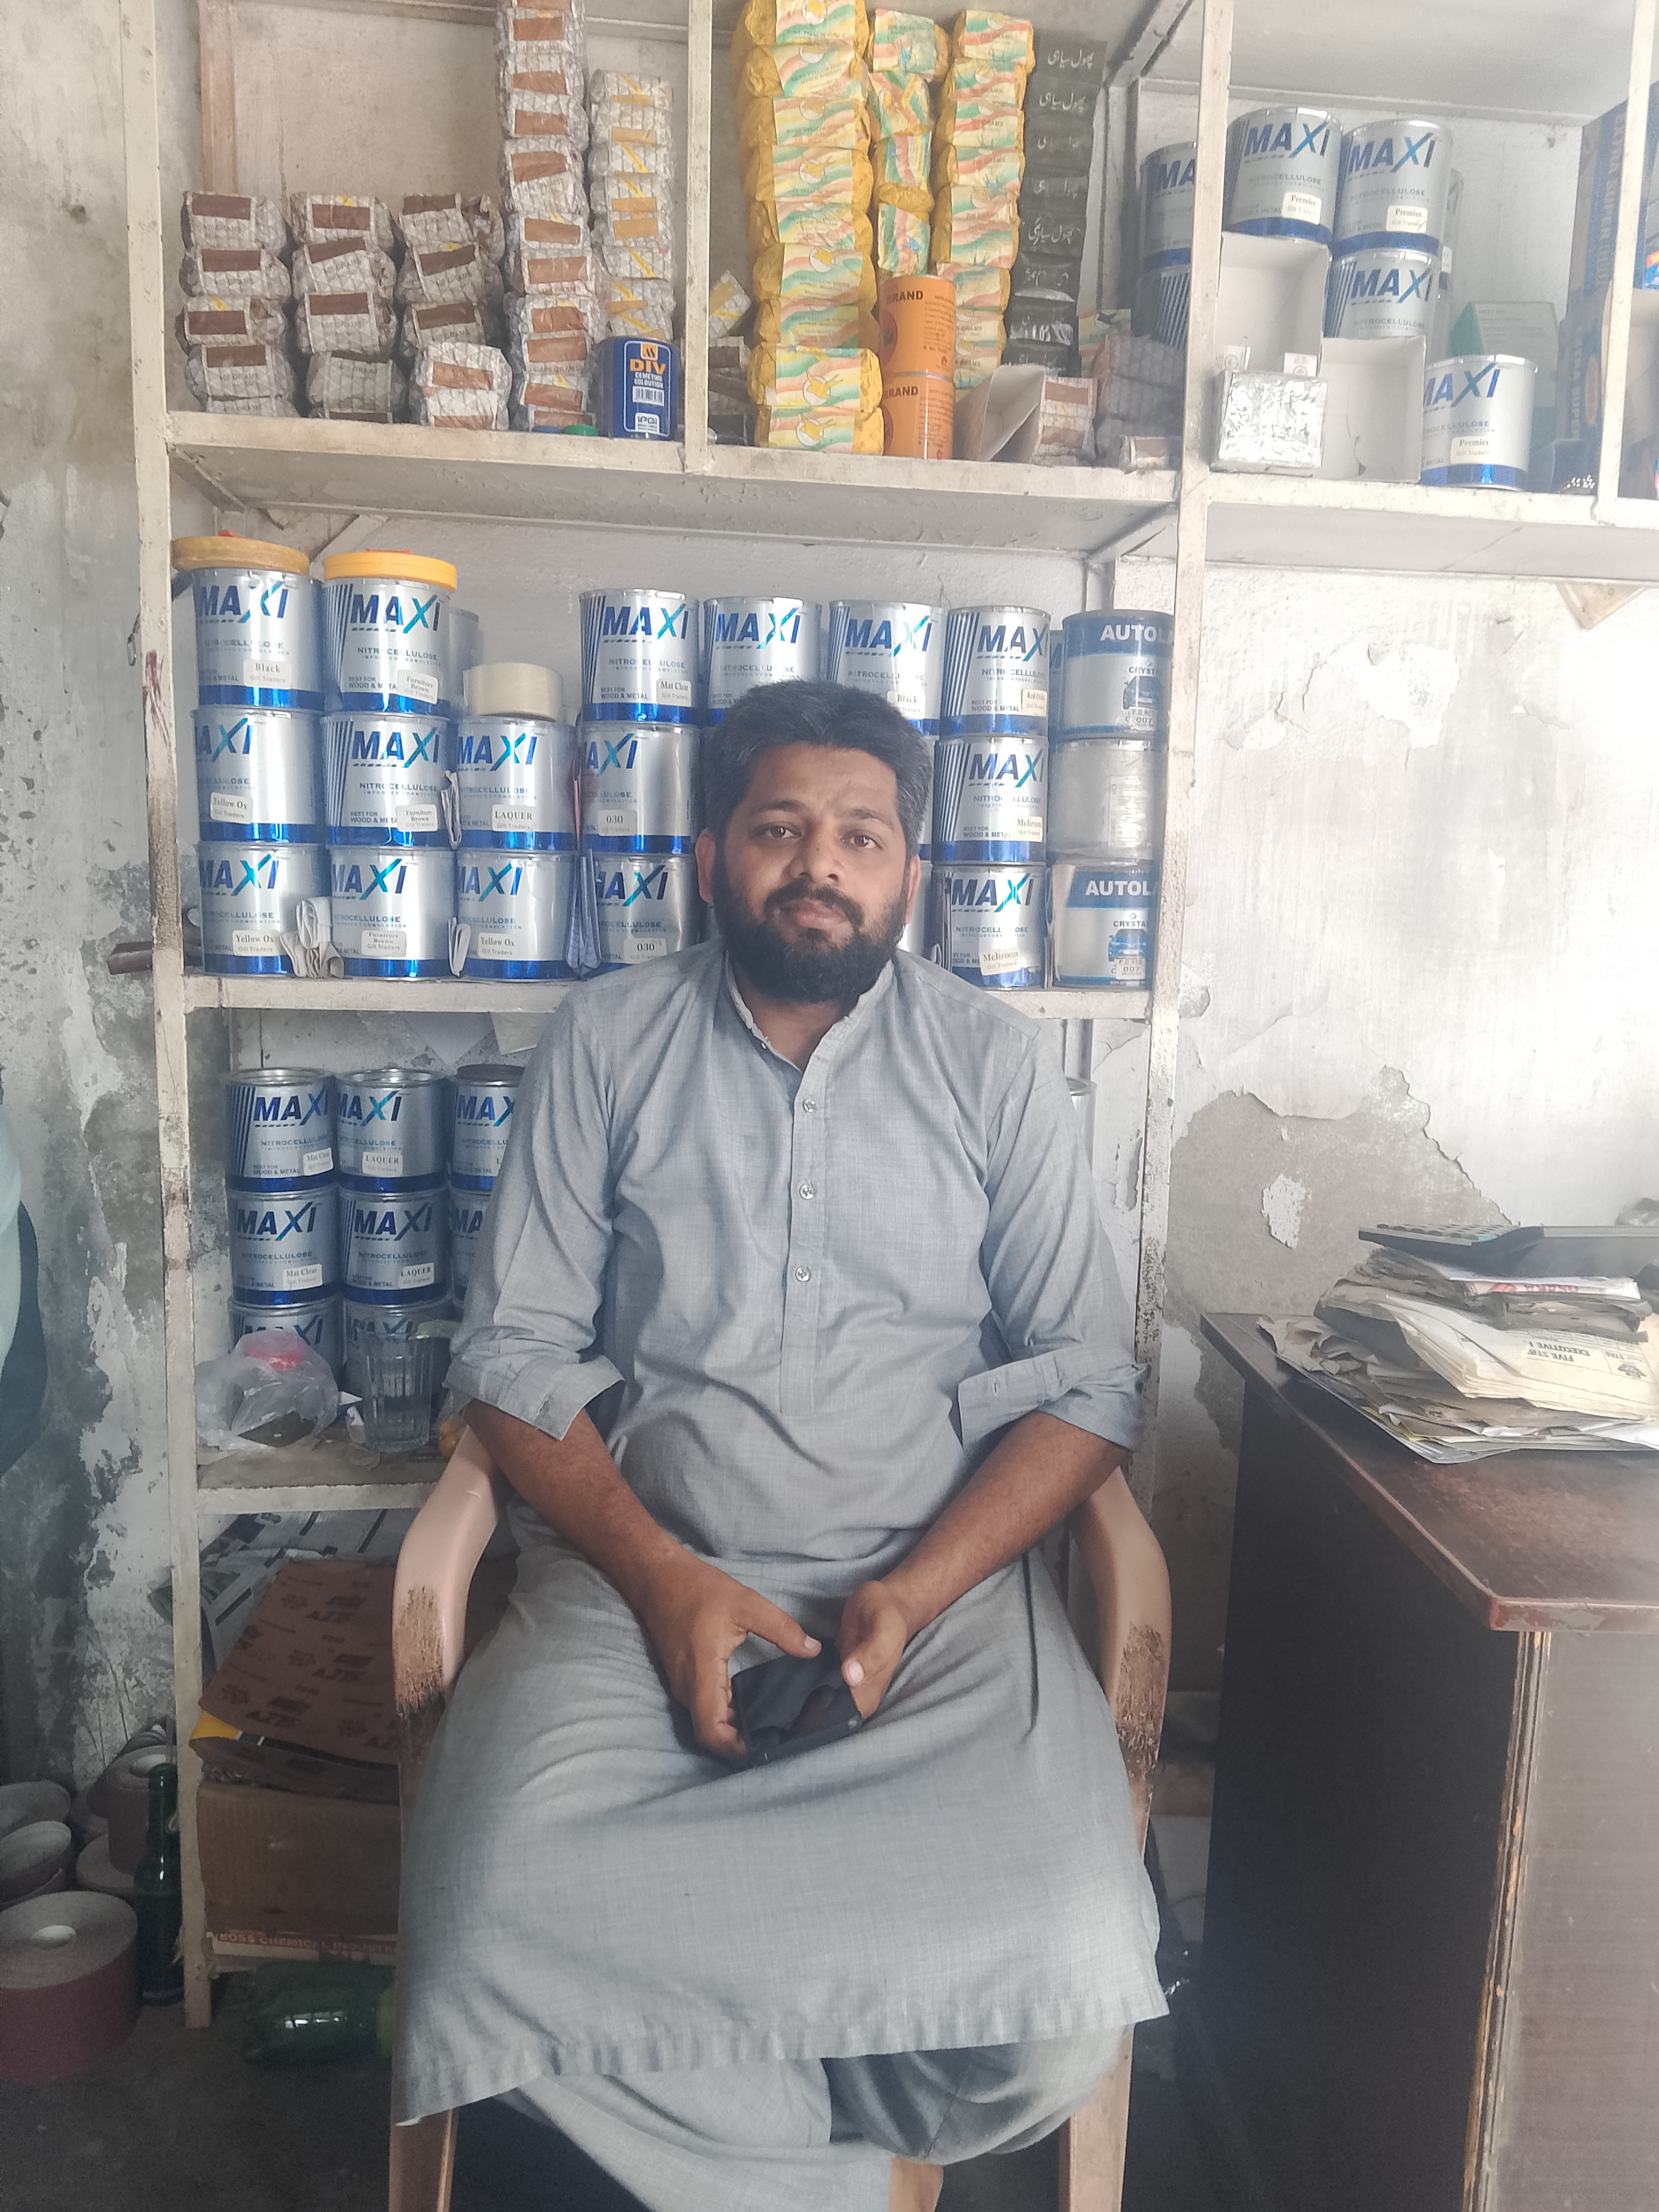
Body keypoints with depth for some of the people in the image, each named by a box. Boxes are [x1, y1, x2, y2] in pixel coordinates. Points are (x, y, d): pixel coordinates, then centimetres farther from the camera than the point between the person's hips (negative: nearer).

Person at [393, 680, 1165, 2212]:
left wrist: (914, 1594, -11)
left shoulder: (998, 1065, 6)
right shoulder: (606, 1044, 7)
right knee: (495, 1940, -24)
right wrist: (663, 1577, -10)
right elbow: (516, 1354, 4)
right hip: (640, 1570, 1)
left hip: (942, 1578, 0)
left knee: (1068, 1993, -23)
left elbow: (1087, 1383, 3)